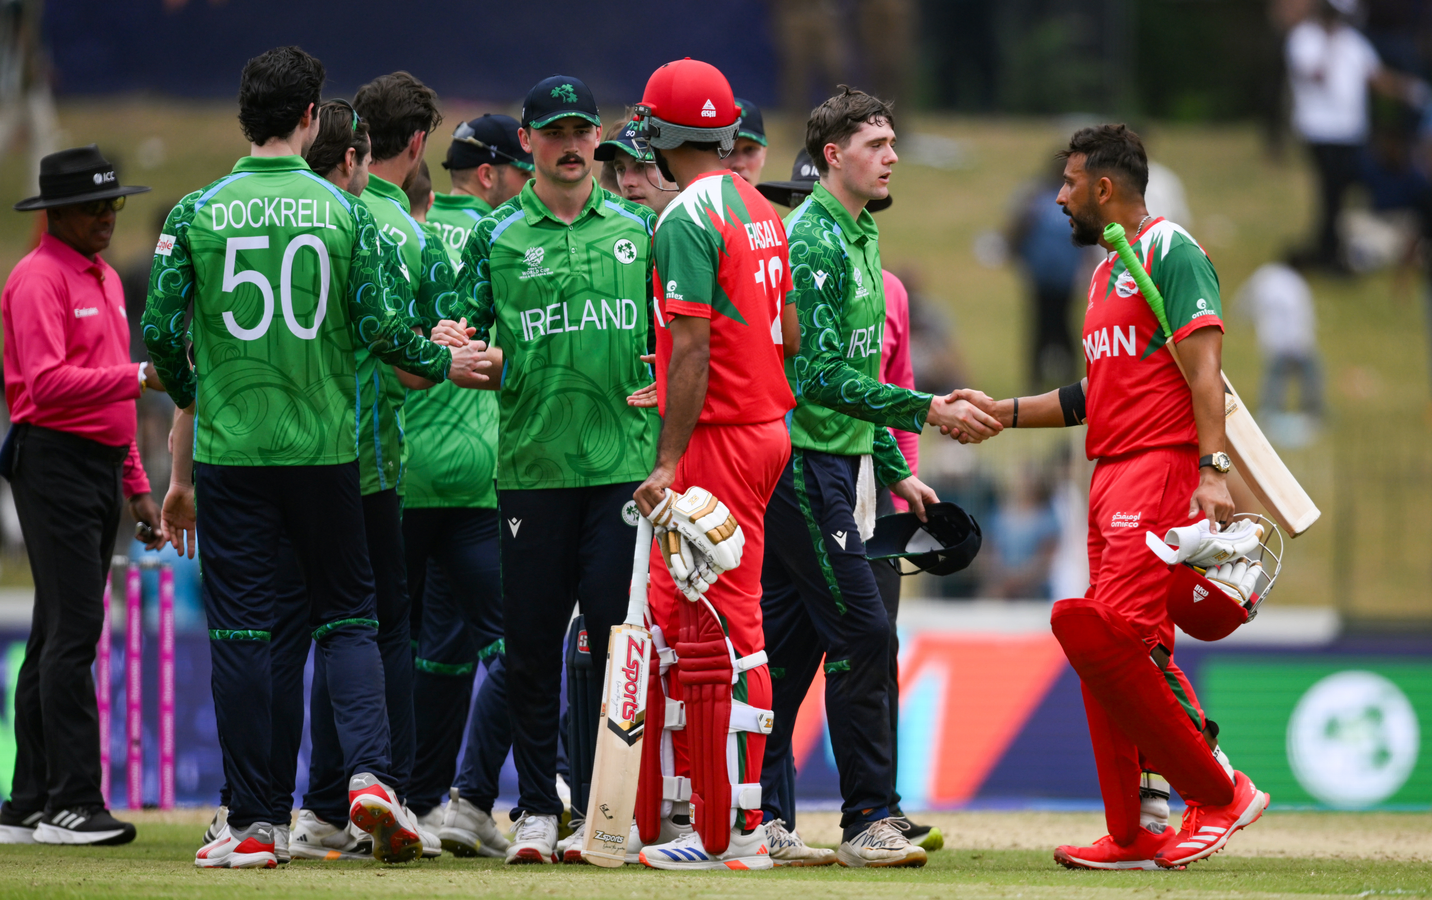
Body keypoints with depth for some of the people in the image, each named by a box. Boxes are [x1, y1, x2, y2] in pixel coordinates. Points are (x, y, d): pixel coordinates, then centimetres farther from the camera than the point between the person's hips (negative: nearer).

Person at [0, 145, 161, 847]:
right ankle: (71, 804, -14)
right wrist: (141, 376, -25)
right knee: (72, 629, -13)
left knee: (59, 634, 9)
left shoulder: (106, 279, 20)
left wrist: (137, 486, 21)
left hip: (102, 467, 9)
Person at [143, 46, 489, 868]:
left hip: (231, 450, 0)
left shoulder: (198, 213, -1)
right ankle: (370, 773, -11)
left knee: (241, 630, 3)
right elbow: (378, 327, -4)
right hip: (324, 449, 0)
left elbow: (160, 330, -2)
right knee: (348, 615, 10)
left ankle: (252, 824, 3)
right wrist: (445, 363, 15)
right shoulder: (342, 211, -1)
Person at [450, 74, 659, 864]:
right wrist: (480, 362, -17)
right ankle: (536, 808, 11)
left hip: (625, 462, 0)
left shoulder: (639, 229, 11)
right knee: (532, 642, 2)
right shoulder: (497, 237, 6)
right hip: (531, 465, 0)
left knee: (614, 634, -4)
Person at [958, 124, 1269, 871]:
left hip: (1162, 466, -10)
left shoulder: (1170, 253, -6)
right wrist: (1004, 413, 22)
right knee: (1105, 644, 7)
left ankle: (1218, 792, -11)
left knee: (1113, 636, -20)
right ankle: (1137, 834, 10)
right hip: (1109, 473, 10)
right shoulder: (1108, 271, 23)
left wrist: (1212, 471, -25)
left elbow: (1203, 370, -15)